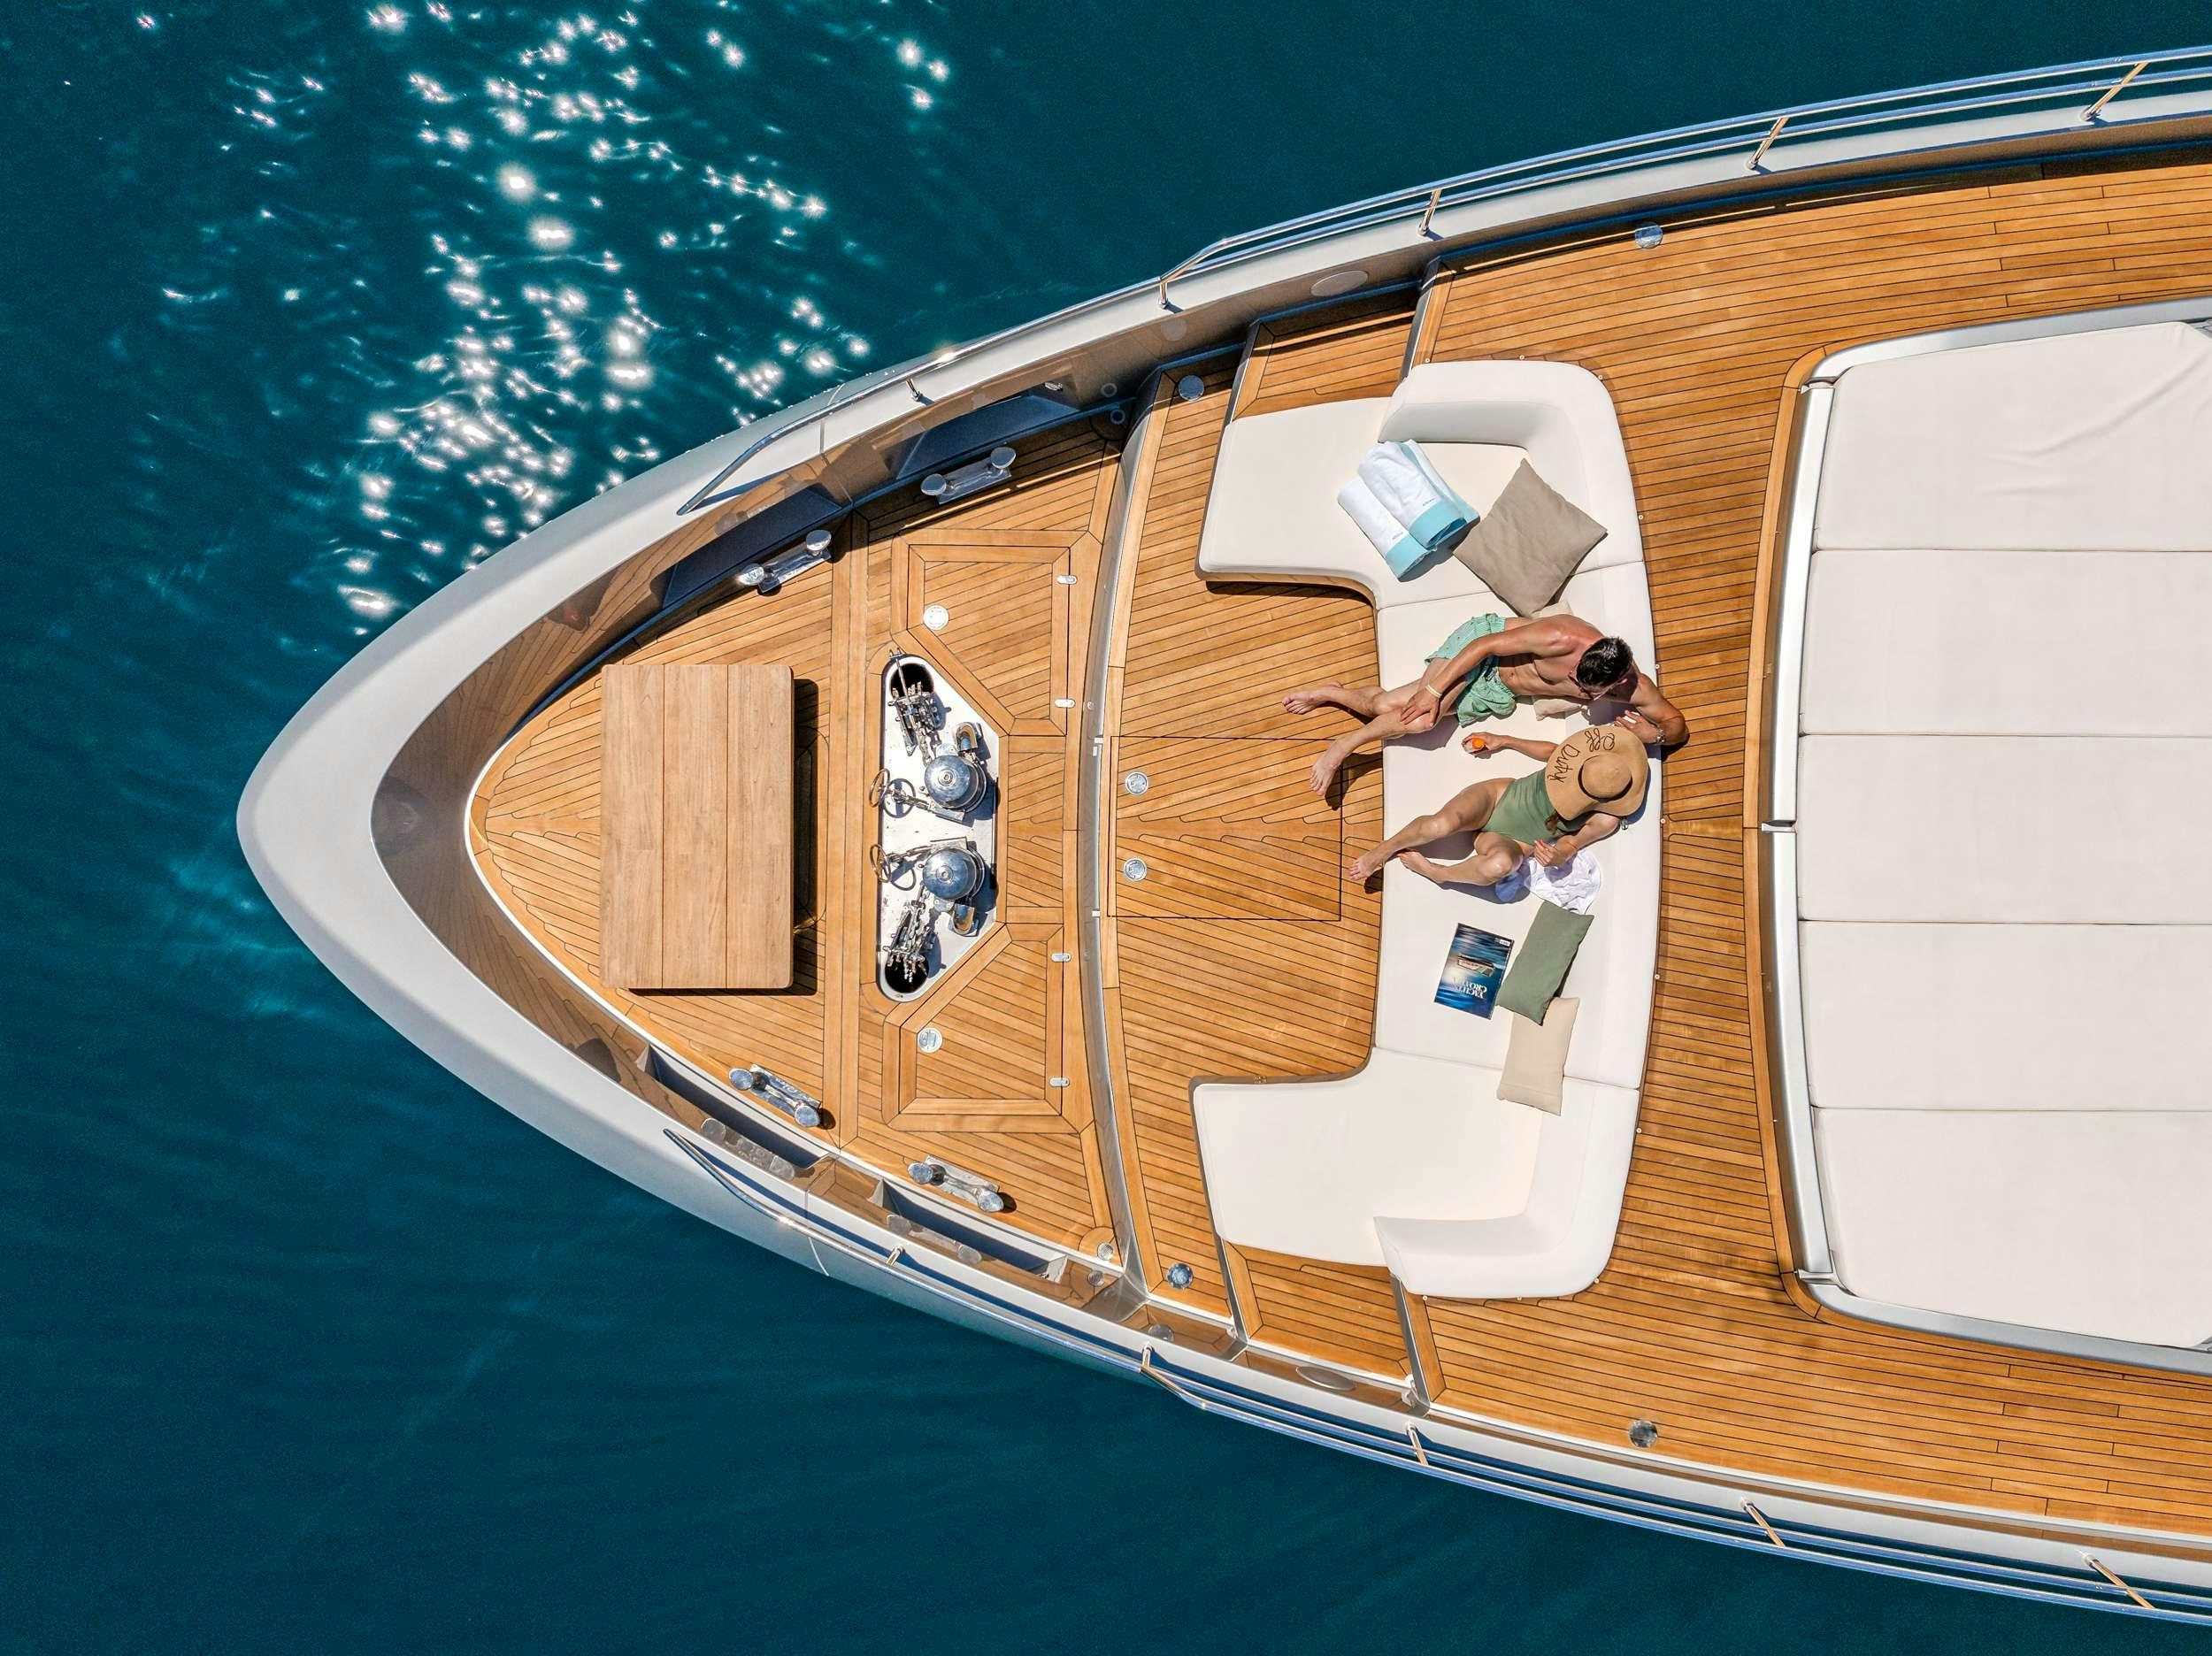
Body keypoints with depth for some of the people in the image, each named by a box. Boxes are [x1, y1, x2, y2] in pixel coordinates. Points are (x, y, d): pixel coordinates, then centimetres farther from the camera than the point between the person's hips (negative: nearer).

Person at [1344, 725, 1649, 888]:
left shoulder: (1605, 821, -16)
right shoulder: (1578, 760, -14)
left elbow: (1571, 844, -1)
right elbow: (1551, 750, 8)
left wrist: (1560, 856, -25)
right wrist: (1504, 741, 15)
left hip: (1510, 843, -1)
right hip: (1497, 796, 1)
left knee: (1499, 865, -41)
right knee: (1440, 825, -34)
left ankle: (1436, 872, -11)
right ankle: (1383, 851, -5)